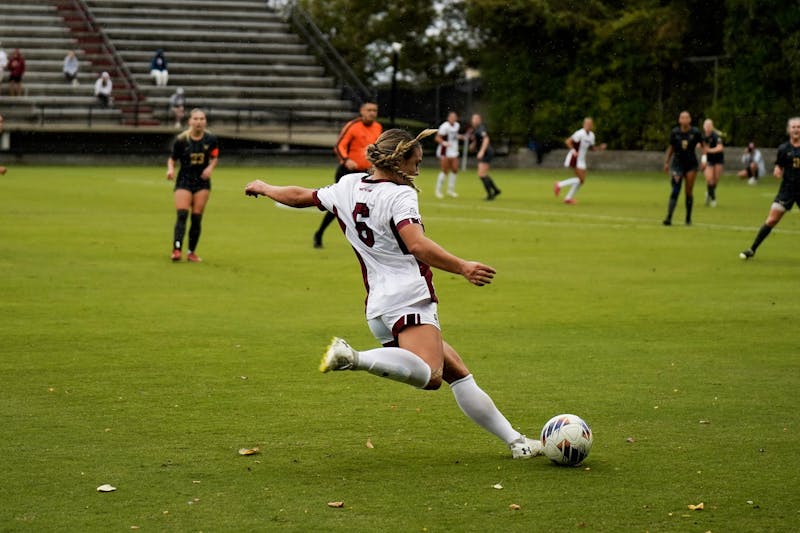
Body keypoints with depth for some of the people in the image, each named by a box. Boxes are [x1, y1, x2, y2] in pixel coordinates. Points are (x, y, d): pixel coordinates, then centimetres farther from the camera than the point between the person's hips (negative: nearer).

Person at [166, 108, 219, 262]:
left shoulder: (210, 139, -3)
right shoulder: (181, 139, -9)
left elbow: (214, 157, 9)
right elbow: (172, 158, 2)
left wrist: (210, 167, -11)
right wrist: (170, 169, -18)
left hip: (202, 181, 2)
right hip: (184, 181, -2)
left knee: (197, 218, 2)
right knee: (182, 215, -17)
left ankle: (192, 252, 12)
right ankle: (177, 249, -24)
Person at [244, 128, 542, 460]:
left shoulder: (348, 187, 17)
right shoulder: (399, 195, -5)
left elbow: (301, 196, 31)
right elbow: (417, 245, -22)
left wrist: (264, 189, 49)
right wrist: (463, 267, -27)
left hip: (377, 309, 10)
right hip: (409, 299, -10)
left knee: (457, 373, 14)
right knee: (428, 375, -34)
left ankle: (514, 440, 12)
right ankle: (355, 358, -40)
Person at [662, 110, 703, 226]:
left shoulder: (695, 132, -5)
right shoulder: (674, 132, -1)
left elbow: (703, 146, 5)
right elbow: (671, 148, 11)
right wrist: (666, 162, 12)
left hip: (691, 164, 0)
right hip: (677, 163, 0)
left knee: (689, 192, 4)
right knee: (675, 191, -12)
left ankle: (688, 218, 16)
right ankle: (669, 217, -16)